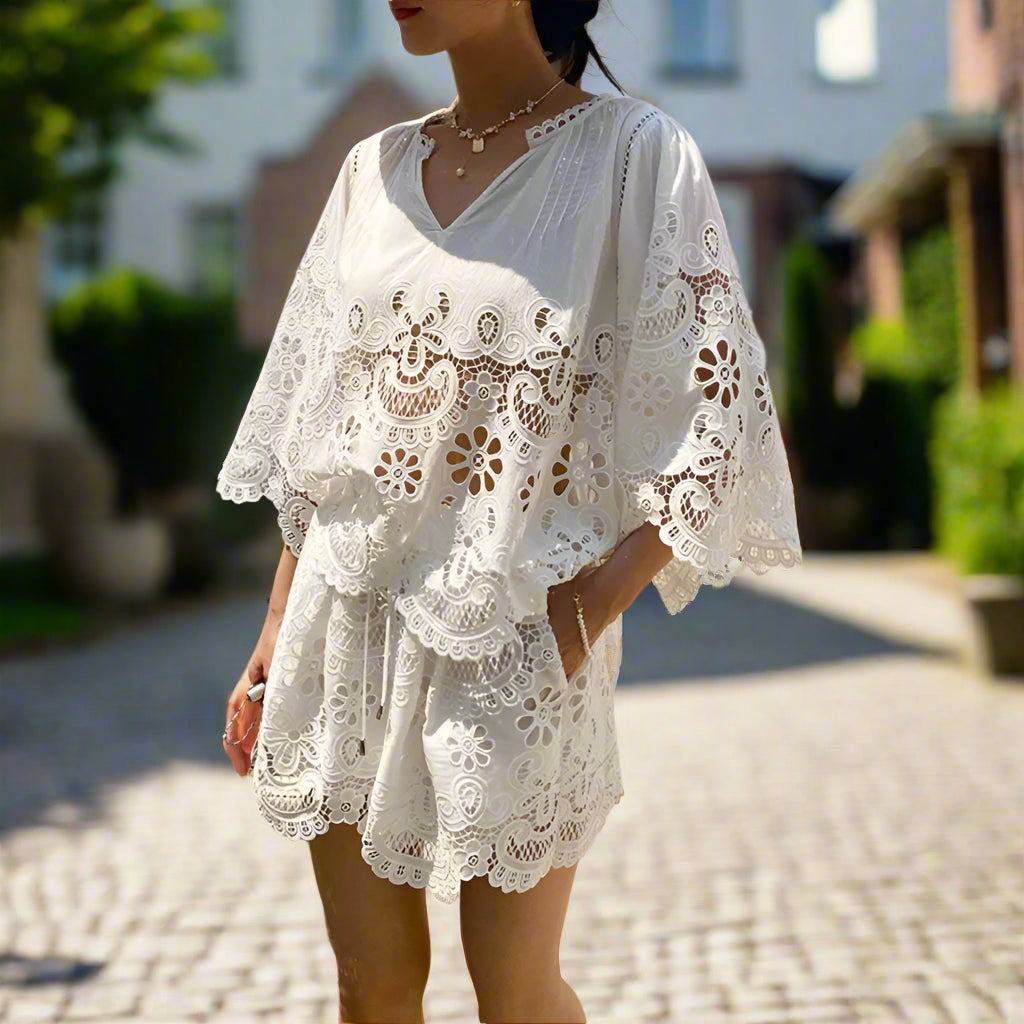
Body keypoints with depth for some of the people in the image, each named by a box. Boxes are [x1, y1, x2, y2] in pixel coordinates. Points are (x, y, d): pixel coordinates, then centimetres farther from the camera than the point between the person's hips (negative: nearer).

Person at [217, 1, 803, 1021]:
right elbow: (318, 429, 12)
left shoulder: (632, 152, -6)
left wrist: (596, 600, -16)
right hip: (350, 611, 4)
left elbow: (716, 423, -8)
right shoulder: (374, 169, 9)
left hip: (514, 632, -4)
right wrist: (274, 633, 10)